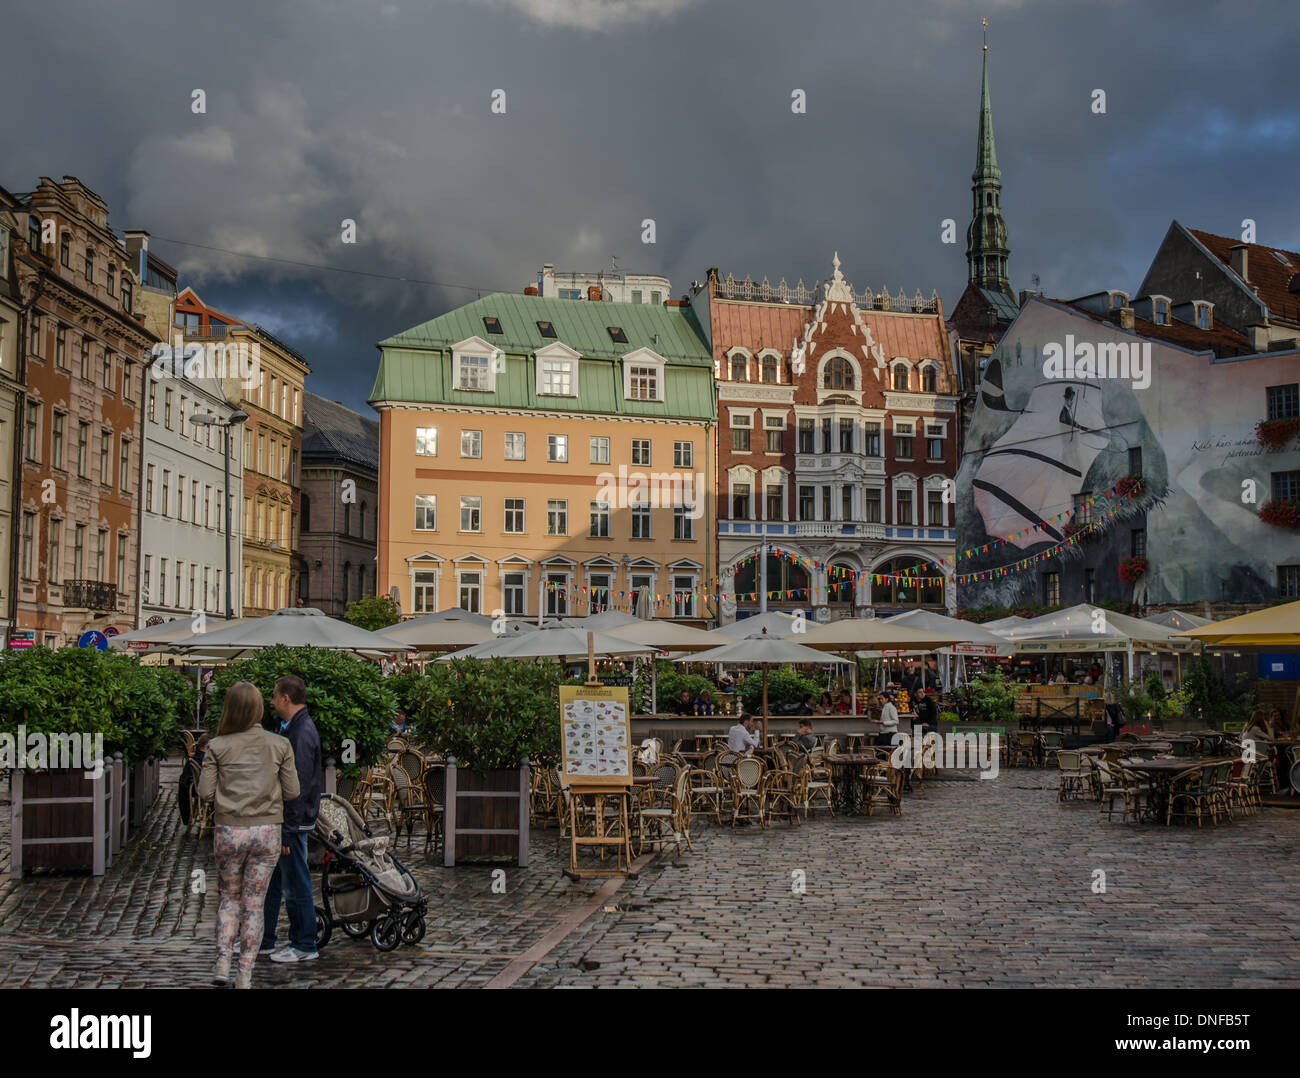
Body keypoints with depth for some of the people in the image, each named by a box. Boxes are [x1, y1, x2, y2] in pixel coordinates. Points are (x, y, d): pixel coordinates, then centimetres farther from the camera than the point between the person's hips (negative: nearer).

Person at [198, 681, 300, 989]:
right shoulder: (280, 745, -2)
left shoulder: (217, 747, -4)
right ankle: (245, 975, 8)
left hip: (229, 831, 0)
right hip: (266, 832, 0)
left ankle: (223, 962, 4)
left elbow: (205, 793, -4)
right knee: (254, 904, 8)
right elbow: (291, 792, 0)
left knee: (230, 896, 19)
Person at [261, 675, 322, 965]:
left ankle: (304, 946, 11)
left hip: (293, 822, -10)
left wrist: (287, 831, -21)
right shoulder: (292, 728, 12)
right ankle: (263, 941, 28)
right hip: (283, 820, 10)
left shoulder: (301, 734, -20)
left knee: (295, 885, 0)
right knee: (270, 882, 17)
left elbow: (299, 788, -22)